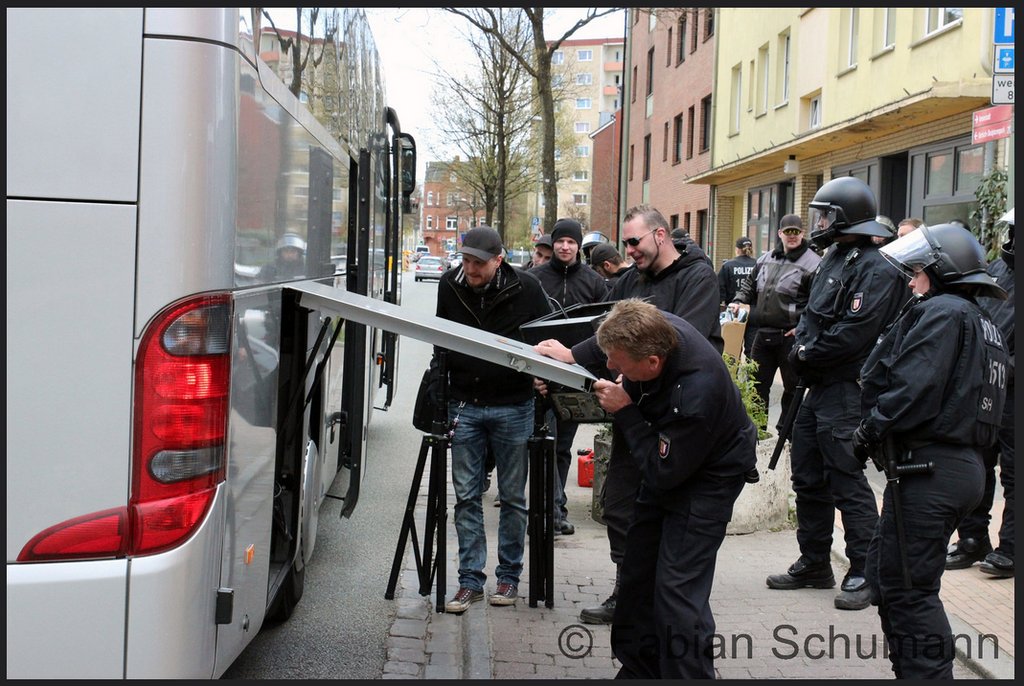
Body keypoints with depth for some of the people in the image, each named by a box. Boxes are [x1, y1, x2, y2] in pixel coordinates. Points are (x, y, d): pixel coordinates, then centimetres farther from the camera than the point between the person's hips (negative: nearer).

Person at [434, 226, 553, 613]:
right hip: (464, 406, 2)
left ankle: (509, 577, 21)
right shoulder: (449, 285, -2)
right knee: (466, 496, 5)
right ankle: (470, 581, 13)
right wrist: (439, 383, 7)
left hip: (513, 407, -2)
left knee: (512, 496, 8)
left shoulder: (525, 288, -10)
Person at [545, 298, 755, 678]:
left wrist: (625, 412, -26)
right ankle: (638, 669, 28)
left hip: (706, 475, -8)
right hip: (665, 456, 8)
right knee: (636, 573, 14)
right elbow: (616, 343, 6)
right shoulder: (656, 328, -21)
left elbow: (661, 473, -28)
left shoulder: (693, 397, -41)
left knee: (677, 588, -14)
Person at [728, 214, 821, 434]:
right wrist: (739, 301, 6)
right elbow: (750, 284, 24)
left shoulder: (812, 264, -10)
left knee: (792, 387, 6)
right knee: (757, 383, 12)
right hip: (763, 334, 6)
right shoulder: (765, 259, 11)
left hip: (791, 336, -6)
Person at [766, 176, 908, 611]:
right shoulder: (834, 258, 16)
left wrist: (807, 354, -12)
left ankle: (864, 574, 4)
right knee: (808, 478, 14)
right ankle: (814, 565, 26)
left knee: (847, 481, -6)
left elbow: (854, 332, -23)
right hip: (818, 386, 10)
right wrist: (801, 349, 1)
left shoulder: (876, 269, -14)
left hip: (846, 392, -10)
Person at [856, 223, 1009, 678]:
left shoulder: (942, 311, -11)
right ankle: (912, 672, 24)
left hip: (930, 469, -10)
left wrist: (870, 432, -8)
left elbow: (914, 389, -22)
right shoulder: (983, 324, 21)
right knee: (885, 571, 17)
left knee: (907, 589, -5)